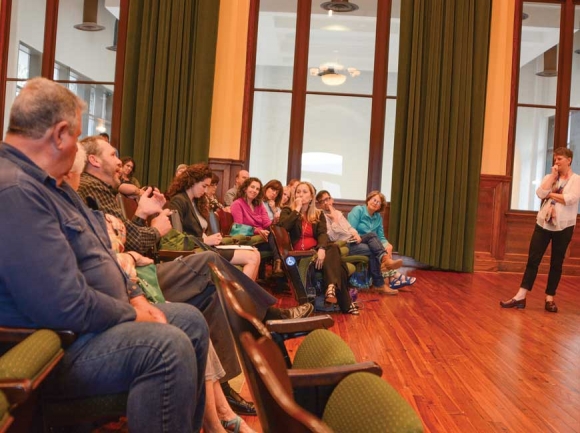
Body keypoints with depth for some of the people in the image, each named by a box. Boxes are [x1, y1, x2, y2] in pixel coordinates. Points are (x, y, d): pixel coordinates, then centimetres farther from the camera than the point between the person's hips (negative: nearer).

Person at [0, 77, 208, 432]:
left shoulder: (48, 182, 13)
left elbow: (97, 257, 19)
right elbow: (65, 306, -31)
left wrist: (136, 297, 4)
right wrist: (133, 316, -15)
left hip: (94, 319, 11)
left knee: (191, 320, 9)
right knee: (168, 346, -28)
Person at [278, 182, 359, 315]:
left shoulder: (318, 214, 19)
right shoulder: (288, 211, 12)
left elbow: (323, 233, -1)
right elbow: (283, 226, -13)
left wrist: (321, 249, -23)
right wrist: (297, 209, -7)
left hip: (315, 250, 4)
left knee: (333, 248, -33)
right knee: (334, 260, -31)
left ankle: (332, 287, -49)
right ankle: (346, 303, -36)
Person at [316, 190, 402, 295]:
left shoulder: (338, 213, 20)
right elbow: (332, 237, -16)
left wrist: (356, 234, 0)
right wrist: (335, 220, -19)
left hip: (351, 240, 7)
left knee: (372, 234, -20)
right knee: (371, 250, -24)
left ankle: (385, 259, -41)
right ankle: (379, 285, -21)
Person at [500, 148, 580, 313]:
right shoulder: (548, 177, 10)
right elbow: (540, 193, -9)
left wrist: (550, 194, -7)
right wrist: (553, 176, -6)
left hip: (563, 227, -3)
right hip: (543, 224, 3)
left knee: (556, 263, 5)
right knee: (533, 260, -1)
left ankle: (550, 299, 14)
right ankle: (520, 297, -1)